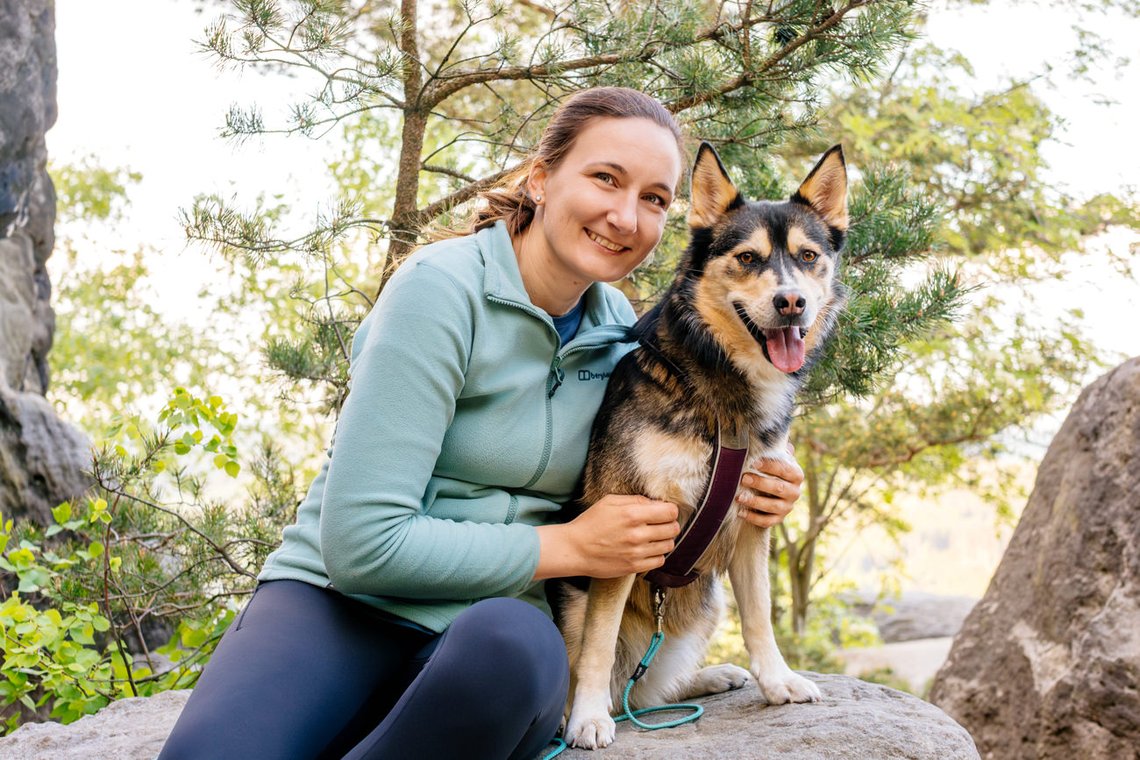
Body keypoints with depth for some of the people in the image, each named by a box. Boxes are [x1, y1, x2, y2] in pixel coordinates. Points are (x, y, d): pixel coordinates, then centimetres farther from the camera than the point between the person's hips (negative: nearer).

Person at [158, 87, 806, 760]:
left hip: (496, 618, 5)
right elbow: (363, 543, -20)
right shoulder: (442, 288, -14)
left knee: (514, 645, -35)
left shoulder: (620, 330, 6)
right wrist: (567, 547, -14)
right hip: (342, 600, -5)